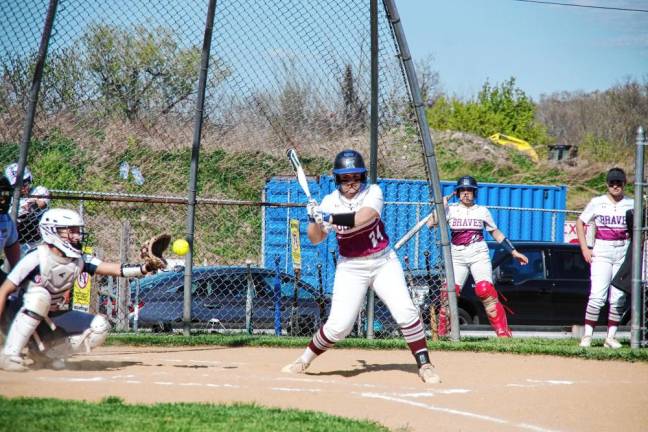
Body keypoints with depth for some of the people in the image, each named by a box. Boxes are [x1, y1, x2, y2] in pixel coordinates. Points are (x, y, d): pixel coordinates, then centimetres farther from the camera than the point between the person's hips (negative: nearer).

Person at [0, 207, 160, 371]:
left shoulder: (79, 260, -5)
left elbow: (115, 269, -14)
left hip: (51, 318, 6)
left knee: (99, 326, -10)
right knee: (40, 295, -38)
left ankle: (45, 352, 0)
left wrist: (144, 268, -31)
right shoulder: (36, 258, -22)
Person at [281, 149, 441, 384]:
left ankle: (424, 365, -5)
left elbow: (364, 217, -28)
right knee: (338, 325, -8)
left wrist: (331, 218, -37)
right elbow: (315, 239, -5)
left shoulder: (372, 192, -9)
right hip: (351, 268, 0)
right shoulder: (330, 202, -3)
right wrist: (314, 220, -25)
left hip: (383, 262, 0)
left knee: (405, 311, -14)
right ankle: (304, 360, 14)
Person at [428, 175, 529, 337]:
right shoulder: (451, 210, 8)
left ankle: (503, 333, -19)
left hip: (478, 255, -1)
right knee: (449, 293, -9)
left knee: (485, 290, -19)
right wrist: (442, 206, -6)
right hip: (457, 257, 1)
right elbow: (431, 223, -4)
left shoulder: (482, 211, 10)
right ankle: (441, 334, 5)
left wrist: (514, 252, 11)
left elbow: (496, 233, 15)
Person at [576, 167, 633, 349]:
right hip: (601, 252, -2)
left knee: (618, 298, 0)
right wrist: (584, 248, 1)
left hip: (624, 252, 2)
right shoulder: (597, 203, 3)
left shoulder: (631, 204, 6)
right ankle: (587, 335, -8)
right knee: (597, 295, -11)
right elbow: (580, 223, 10)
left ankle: (611, 337, 6)